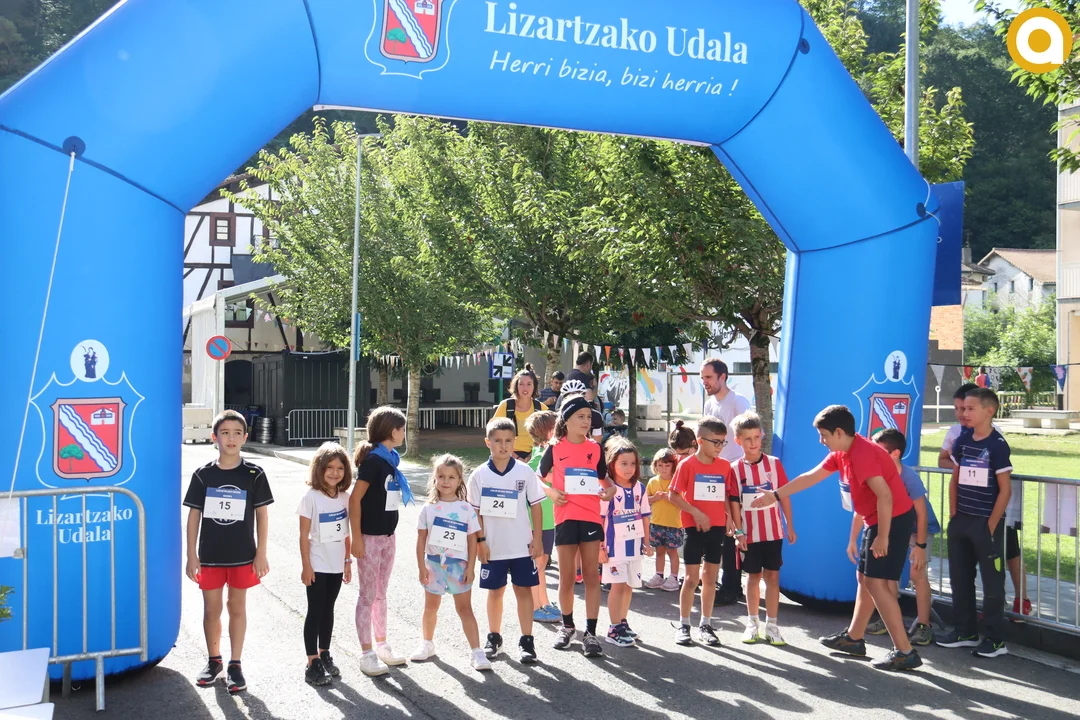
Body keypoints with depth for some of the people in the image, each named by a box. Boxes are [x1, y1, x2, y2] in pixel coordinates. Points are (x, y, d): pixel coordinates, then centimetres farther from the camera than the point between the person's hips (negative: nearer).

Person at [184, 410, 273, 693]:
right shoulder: (203, 475, -3)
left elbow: (262, 514, -1)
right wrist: (191, 555, -2)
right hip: (210, 556, 1)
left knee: (237, 608, 9)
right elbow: (194, 515, 1)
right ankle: (214, 660, 29)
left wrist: (261, 553, -4)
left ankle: (235, 665, 19)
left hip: (243, 556, -1)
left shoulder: (254, 475, -5)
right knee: (211, 609, 10)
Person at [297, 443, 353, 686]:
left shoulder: (345, 497, 2)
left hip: (336, 565, 5)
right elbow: (304, 535, -12)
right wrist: (306, 566, -13)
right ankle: (313, 664, 6)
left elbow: (346, 533, 9)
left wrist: (348, 561, 9)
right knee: (315, 612, 1)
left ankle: (324, 655, 26)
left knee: (328, 610, 15)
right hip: (317, 566, -5)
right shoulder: (311, 497, -13)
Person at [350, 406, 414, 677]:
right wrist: (356, 538, -19)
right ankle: (367, 654, 10)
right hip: (370, 536, -8)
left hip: (388, 535, 8)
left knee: (381, 593, 17)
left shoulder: (390, 459, 7)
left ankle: (381, 645, 28)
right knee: (368, 595, 2)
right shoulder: (373, 460, -16)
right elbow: (355, 499, -18)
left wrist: (391, 532, 13)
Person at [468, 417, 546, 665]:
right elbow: (475, 511, 1)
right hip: (492, 546, 1)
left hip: (522, 545, -1)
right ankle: (494, 637, 26)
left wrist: (537, 538, -3)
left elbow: (536, 506, 0)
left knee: (524, 590, 4)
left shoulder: (525, 472, -4)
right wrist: (480, 540, -4)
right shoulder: (480, 475, -3)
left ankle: (526, 641, 11)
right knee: (495, 591, 12)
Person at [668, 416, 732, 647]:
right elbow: (673, 495, -8)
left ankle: (705, 625, 20)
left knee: (711, 577, 10)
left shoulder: (724, 466, 4)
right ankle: (683, 625, 13)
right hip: (695, 527, -4)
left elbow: (725, 495, 13)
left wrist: (730, 515, -3)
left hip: (717, 527, 4)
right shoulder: (687, 465, -9)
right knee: (692, 578, 1)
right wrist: (695, 512, -16)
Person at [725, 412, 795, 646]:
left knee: (772, 576, 4)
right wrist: (738, 532, -6)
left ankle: (772, 625, 12)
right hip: (750, 534, 0)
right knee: (753, 576, 10)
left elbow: (784, 495, 3)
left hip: (773, 532, 0)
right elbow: (734, 503, -2)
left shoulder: (774, 463, -2)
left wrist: (790, 526, 3)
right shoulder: (735, 469, -4)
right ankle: (752, 623, 22)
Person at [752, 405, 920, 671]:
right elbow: (810, 477, 18)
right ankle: (853, 639, 29)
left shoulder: (862, 453, -23)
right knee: (864, 578, 17)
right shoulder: (840, 454, 8)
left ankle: (905, 652, -8)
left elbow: (885, 496, -28)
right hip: (878, 520, 10)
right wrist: (775, 495, 20)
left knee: (876, 583, -10)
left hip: (893, 519, -10)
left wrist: (882, 537, -24)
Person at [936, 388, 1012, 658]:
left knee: (992, 582, 2)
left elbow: (1005, 489, -12)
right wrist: (953, 514, 6)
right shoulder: (962, 440, 6)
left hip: (986, 522, -7)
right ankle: (965, 631, 25)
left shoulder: (997, 445, -12)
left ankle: (995, 639, 11)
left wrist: (991, 524, -12)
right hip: (961, 521, 7)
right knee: (960, 578, 13)